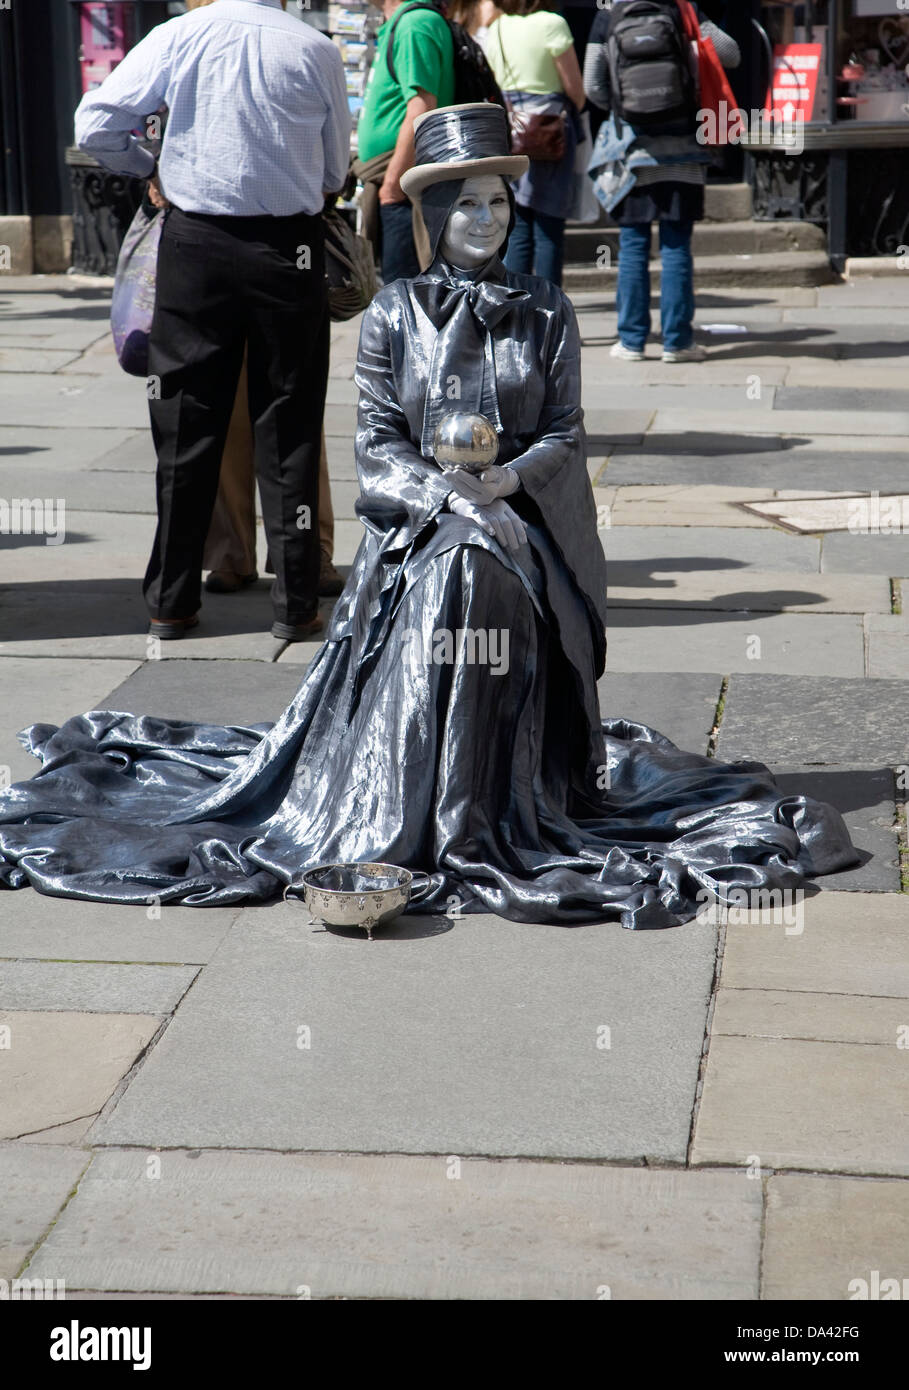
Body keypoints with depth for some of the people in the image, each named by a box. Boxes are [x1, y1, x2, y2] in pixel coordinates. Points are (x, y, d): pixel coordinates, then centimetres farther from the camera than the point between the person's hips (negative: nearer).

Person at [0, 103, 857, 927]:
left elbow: (566, 433, 4)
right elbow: (376, 445, 1)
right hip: (416, 522, 0)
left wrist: (505, 478, -15)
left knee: (476, 574, -31)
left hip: (523, 516, 0)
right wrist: (449, 494, -15)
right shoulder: (393, 316, 5)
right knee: (457, 570, -32)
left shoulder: (544, 312, 8)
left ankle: (464, 815, -24)